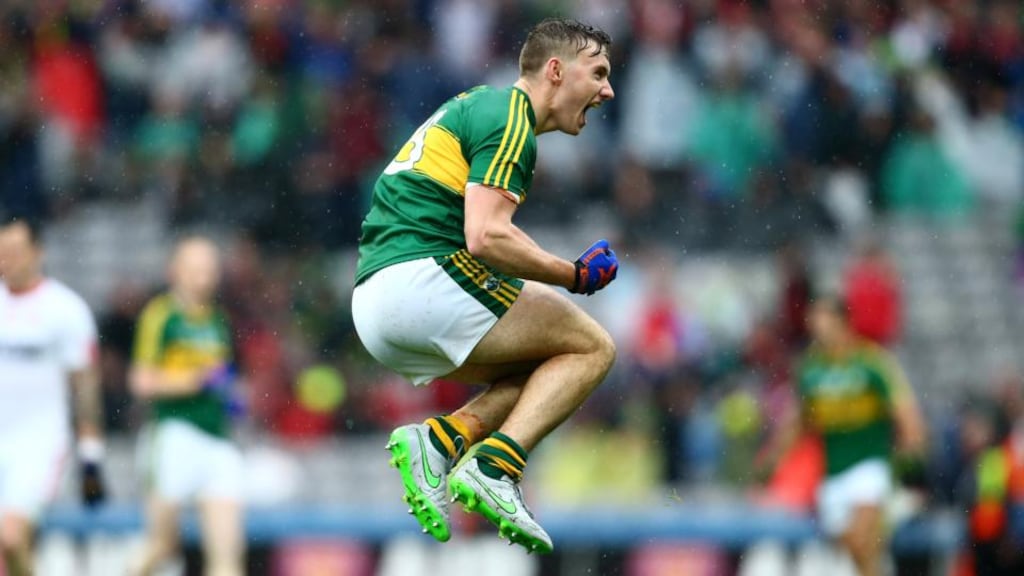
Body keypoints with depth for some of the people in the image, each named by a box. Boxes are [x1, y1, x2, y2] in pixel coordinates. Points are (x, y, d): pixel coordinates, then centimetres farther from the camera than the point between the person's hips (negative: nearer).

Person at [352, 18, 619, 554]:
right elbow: (486, 238, -18)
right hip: (423, 276, -9)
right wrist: (575, 275, -7)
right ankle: (496, 466, -19)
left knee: (543, 370, 19)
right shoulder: (509, 118, -6)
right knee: (591, 347, -1)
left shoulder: (481, 105, 25)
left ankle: (439, 439, -3)